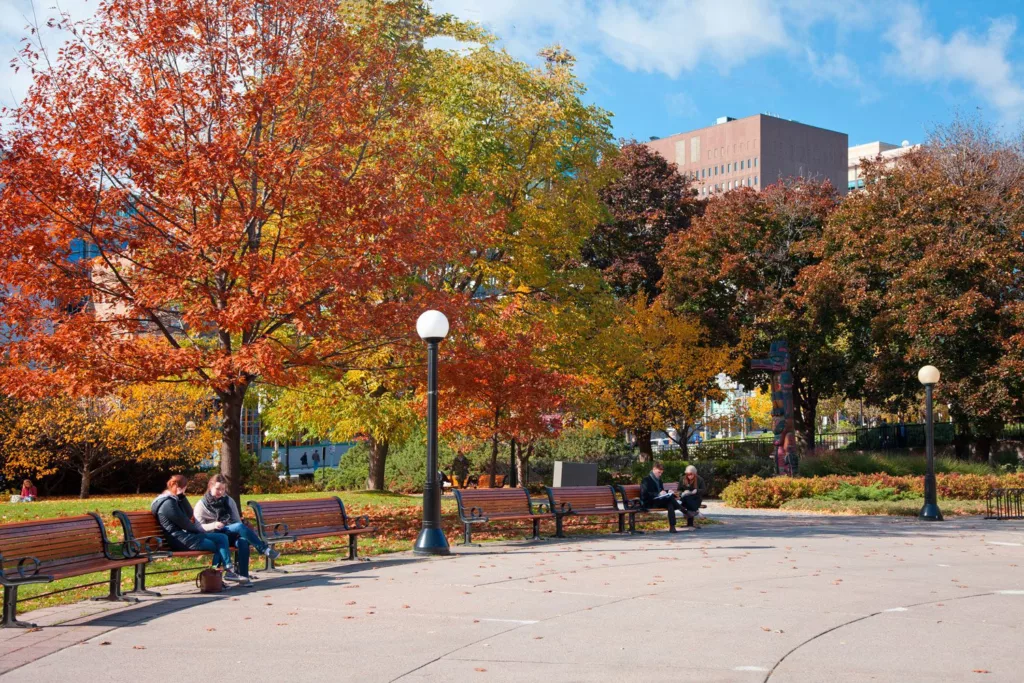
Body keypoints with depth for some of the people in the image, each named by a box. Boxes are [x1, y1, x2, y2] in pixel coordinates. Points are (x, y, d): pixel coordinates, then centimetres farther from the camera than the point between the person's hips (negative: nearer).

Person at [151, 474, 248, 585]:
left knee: (222, 538, -1)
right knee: (219, 546, -7)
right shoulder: (168, 503, -15)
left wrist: (181, 497, 1)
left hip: (187, 535, 10)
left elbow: (189, 515, 10)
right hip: (181, 540, -10)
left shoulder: (172, 500, 17)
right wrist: (199, 529, 2)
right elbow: (185, 524, -15)